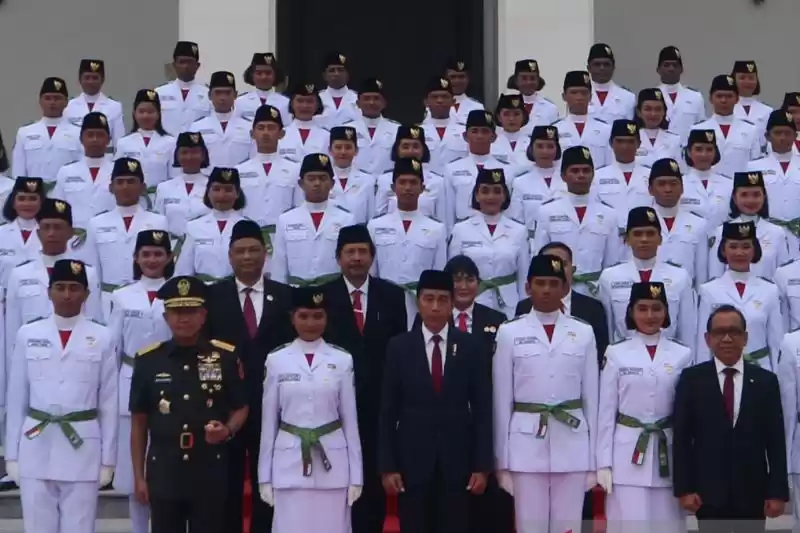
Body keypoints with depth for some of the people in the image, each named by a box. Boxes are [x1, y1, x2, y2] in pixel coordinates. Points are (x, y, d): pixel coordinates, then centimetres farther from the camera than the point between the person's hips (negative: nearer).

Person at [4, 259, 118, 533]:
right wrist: (12, 454, 5)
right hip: (36, 448, 1)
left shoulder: (103, 338, 1)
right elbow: (16, 399, 8)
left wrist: (107, 459, 2)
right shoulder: (27, 335, 5)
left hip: (82, 449, -1)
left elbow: (109, 403, 3)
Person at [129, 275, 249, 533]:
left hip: (210, 473, 0)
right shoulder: (147, 360, 1)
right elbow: (138, 422, 6)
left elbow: (241, 408, 8)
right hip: (163, 473, 1)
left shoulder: (226, 356, -1)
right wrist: (138, 476, 4)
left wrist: (227, 430, -14)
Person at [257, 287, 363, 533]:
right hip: (290, 463, 0)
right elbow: (268, 421, 5)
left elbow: (350, 420, 5)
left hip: (332, 463, 0)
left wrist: (356, 475, 3)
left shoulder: (342, 360, 1)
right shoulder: (276, 360, 1)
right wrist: (264, 475, 5)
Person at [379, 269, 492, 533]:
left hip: (457, 461, 0)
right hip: (412, 460, 0)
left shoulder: (473, 348, 2)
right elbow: (388, 410, 1)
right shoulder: (399, 347, 1)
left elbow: (482, 410, 2)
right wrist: (387, 465, -4)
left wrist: (482, 465, -3)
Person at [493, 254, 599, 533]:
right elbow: (502, 399, 3)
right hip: (527, 443, -1)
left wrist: (593, 460, 6)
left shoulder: (583, 332, 6)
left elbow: (591, 397, 8)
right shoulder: (510, 332, 2)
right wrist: (502, 460, 1)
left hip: (572, 443, 1)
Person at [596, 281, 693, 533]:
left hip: (668, 455, 1)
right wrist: (604, 463, -2)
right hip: (627, 455, -1)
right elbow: (606, 412, 2)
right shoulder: (616, 354, 1)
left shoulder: (682, 355, 4)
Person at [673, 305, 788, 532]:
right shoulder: (691, 379, 1)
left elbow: (776, 440, 3)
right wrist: (684, 488, -7)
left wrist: (778, 491, -2)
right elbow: (681, 437, -1)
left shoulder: (766, 381, 5)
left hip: (752, 492, 1)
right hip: (708, 491, -1)